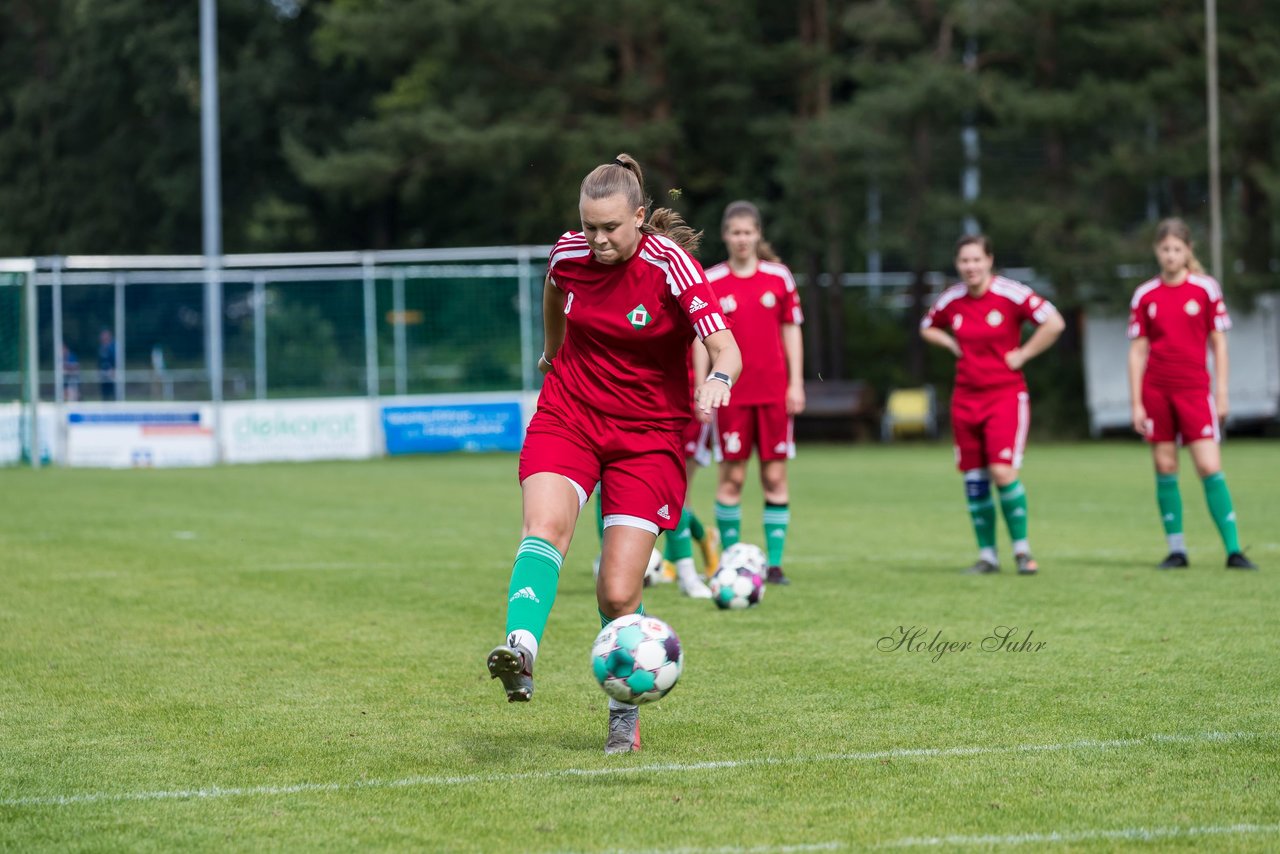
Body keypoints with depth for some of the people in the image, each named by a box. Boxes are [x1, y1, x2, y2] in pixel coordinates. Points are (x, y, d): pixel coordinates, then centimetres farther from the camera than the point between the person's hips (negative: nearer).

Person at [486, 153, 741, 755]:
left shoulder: (671, 265, -16)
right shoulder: (569, 254, -4)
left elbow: (726, 350, -25)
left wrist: (719, 377, -47)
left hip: (647, 434, -3)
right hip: (568, 415, 3)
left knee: (618, 594, -7)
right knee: (545, 526, -28)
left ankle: (625, 712, 15)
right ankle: (521, 651, -48)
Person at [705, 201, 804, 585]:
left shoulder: (779, 277, 4)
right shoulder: (710, 282, 1)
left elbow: (791, 331, 8)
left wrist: (796, 383, 2)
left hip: (774, 391, 1)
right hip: (731, 393, -1)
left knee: (775, 476, 1)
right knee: (732, 477, -1)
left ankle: (775, 563, 4)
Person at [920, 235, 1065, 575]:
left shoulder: (1010, 294, -9)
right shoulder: (951, 300, 5)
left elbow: (1054, 323, -13)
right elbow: (927, 328, 24)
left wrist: (1022, 355, -11)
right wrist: (953, 345, 7)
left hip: (1006, 394, -5)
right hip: (966, 397, 5)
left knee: (1003, 471, -16)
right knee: (973, 479, 4)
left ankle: (1022, 550, 0)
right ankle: (987, 555, 16)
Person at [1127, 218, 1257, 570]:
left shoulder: (1206, 288, 1)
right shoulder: (1145, 296, 5)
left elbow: (1218, 343, 4)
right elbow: (1137, 351, 6)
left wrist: (1221, 394, 0)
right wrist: (1136, 404, 2)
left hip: (1194, 389, -2)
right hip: (1156, 391, 2)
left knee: (1210, 467, -9)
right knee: (1164, 468, 2)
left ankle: (1234, 550, -7)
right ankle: (1176, 549, 10)